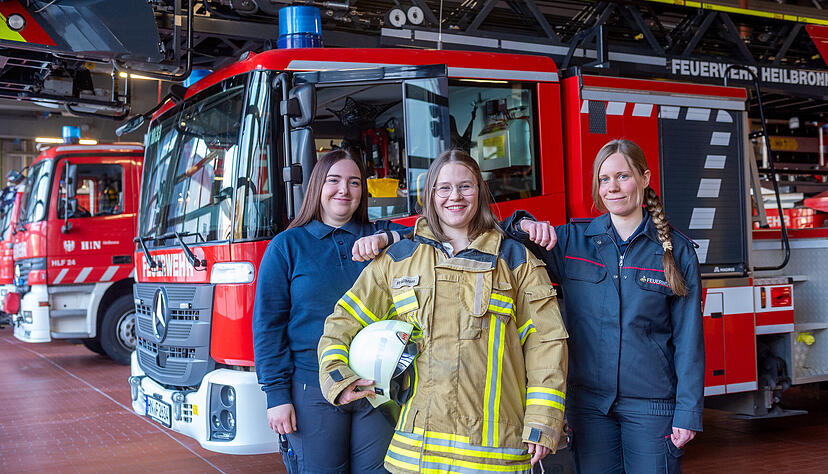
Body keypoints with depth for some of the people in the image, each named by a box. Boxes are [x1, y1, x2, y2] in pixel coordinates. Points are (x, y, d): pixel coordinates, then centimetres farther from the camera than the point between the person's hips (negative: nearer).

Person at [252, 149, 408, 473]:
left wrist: (386, 239, -20)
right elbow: (268, 324, 0)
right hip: (313, 394, -2)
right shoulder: (286, 246, 4)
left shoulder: (378, 237, 8)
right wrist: (276, 394, -6)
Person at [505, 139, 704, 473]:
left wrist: (688, 413, -5)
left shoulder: (677, 251, 0)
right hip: (589, 403, 2)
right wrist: (524, 226, -18)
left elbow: (688, 339, -1)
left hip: (650, 405, -1)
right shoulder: (571, 241, 3)